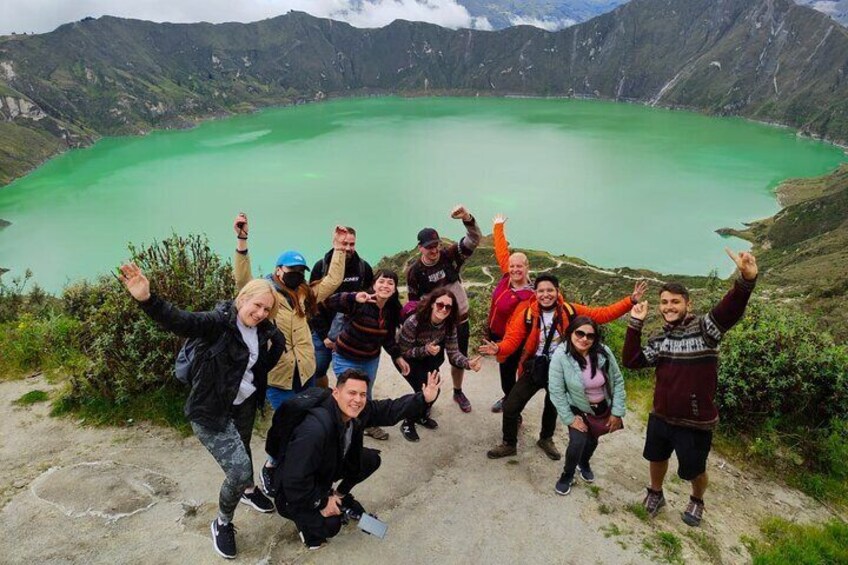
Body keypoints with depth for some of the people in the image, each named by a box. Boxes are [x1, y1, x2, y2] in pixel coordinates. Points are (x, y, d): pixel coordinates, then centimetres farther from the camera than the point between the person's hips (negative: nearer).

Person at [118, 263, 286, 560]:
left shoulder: (261, 332, -3)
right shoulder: (218, 322, -24)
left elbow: (267, 365, 4)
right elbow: (179, 321, -40)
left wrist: (276, 341, -16)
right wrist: (147, 299, -58)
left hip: (244, 405, 7)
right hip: (211, 411, -7)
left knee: (242, 453, 29)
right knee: (238, 469, -11)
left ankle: (249, 491, 59)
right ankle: (222, 523, 17)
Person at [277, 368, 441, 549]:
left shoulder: (359, 411, -18)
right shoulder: (316, 429, -40)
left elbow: (389, 410, -9)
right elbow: (294, 479, -36)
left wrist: (424, 398, -24)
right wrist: (321, 503, -22)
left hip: (331, 466, 7)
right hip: (296, 491, -7)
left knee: (371, 459, -2)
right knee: (330, 525, -24)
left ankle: (339, 495, 19)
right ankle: (304, 517, 9)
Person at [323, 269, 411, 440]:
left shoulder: (393, 310, -8)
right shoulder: (360, 303, -27)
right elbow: (328, 302, -38)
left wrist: (397, 356, 2)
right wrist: (354, 298, -49)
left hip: (371, 359, 5)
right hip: (346, 359, -5)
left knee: (366, 395, 21)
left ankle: (369, 425, 46)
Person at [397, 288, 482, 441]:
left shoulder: (449, 325, -18)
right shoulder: (413, 322, -34)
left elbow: (453, 352, -18)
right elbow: (402, 351, -25)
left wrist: (468, 363, -38)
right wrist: (425, 350, -39)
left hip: (428, 358, 5)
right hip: (407, 359, -5)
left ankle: (422, 415, 23)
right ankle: (408, 423, 6)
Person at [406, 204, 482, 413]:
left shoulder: (450, 256, -13)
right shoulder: (414, 271, -13)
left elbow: (475, 240, -26)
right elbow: (414, 302, -2)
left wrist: (468, 219, -45)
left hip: (459, 319, 2)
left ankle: (458, 393, 45)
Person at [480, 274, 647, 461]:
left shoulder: (570, 311, -13)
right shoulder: (527, 314, -17)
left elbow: (603, 314, -9)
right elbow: (513, 339, -17)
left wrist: (631, 301, -16)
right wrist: (498, 348, -39)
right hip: (534, 368, -1)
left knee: (553, 407, 24)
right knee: (510, 406, -2)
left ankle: (546, 439, 53)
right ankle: (509, 444, 24)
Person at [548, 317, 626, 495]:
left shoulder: (603, 352, -22)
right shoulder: (560, 355, -29)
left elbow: (617, 381, -9)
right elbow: (556, 391, -22)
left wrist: (617, 412, -8)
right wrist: (569, 418, -18)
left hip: (603, 408, 3)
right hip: (578, 409, -3)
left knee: (592, 440, 20)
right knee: (578, 442, -16)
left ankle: (584, 463, 55)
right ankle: (567, 475, 15)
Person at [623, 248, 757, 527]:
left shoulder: (704, 329, -15)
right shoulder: (660, 339, 2)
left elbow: (730, 310, -34)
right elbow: (631, 361, -3)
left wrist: (746, 279, -54)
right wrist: (635, 324, -10)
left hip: (696, 422, -5)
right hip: (661, 417, 5)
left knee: (694, 470, 17)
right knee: (657, 458, 25)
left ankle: (697, 501, 49)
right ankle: (655, 494, 53)